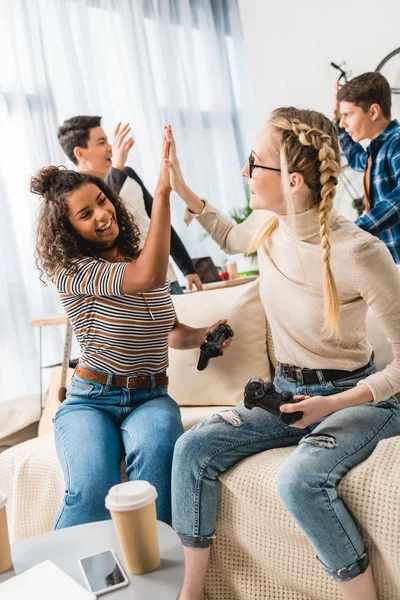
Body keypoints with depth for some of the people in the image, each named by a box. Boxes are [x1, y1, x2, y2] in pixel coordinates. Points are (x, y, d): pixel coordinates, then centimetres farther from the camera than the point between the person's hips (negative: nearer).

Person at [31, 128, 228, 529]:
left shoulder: (139, 259, 11)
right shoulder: (70, 271, -9)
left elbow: (170, 331, 22)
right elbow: (147, 278, -27)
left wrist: (203, 334, 0)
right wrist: (162, 194, -28)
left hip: (150, 398, 4)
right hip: (90, 401, -3)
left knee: (155, 448, -33)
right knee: (92, 493, -31)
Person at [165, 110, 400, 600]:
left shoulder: (359, 252, -25)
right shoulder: (267, 224, -6)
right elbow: (231, 239, 22)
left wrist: (333, 405, -25)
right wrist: (183, 192, 12)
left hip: (353, 397, -6)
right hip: (286, 392, 6)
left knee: (299, 481, -33)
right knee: (192, 449, -11)